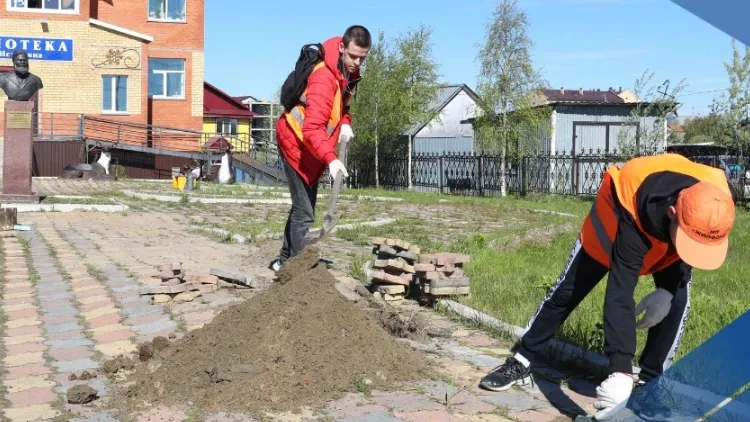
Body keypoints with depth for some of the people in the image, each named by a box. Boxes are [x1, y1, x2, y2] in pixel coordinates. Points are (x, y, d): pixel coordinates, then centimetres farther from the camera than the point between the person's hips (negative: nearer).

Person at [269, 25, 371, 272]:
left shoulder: (349, 71, -1)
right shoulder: (323, 77, -30)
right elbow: (313, 128, -39)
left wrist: (345, 122, -5)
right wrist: (330, 158, -53)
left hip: (312, 146, 10)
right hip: (296, 140, -10)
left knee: (303, 206, 19)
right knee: (304, 213, -11)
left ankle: (285, 260, 32)